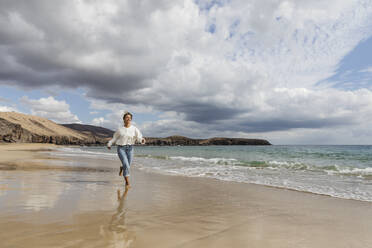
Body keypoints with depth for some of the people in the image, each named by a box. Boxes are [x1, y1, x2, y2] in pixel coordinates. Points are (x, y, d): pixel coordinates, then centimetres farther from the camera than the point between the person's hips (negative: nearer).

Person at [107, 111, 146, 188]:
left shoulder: (134, 128, -3)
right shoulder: (120, 129, 1)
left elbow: (139, 137, -12)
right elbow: (115, 138, 15)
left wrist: (142, 140, -33)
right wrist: (109, 144, 21)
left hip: (130, 148, 2)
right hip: (121, 148, -2)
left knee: (127, 166, 13)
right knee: (126, 165, -17)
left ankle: (121, 168, 50)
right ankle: (127, 182, -5)